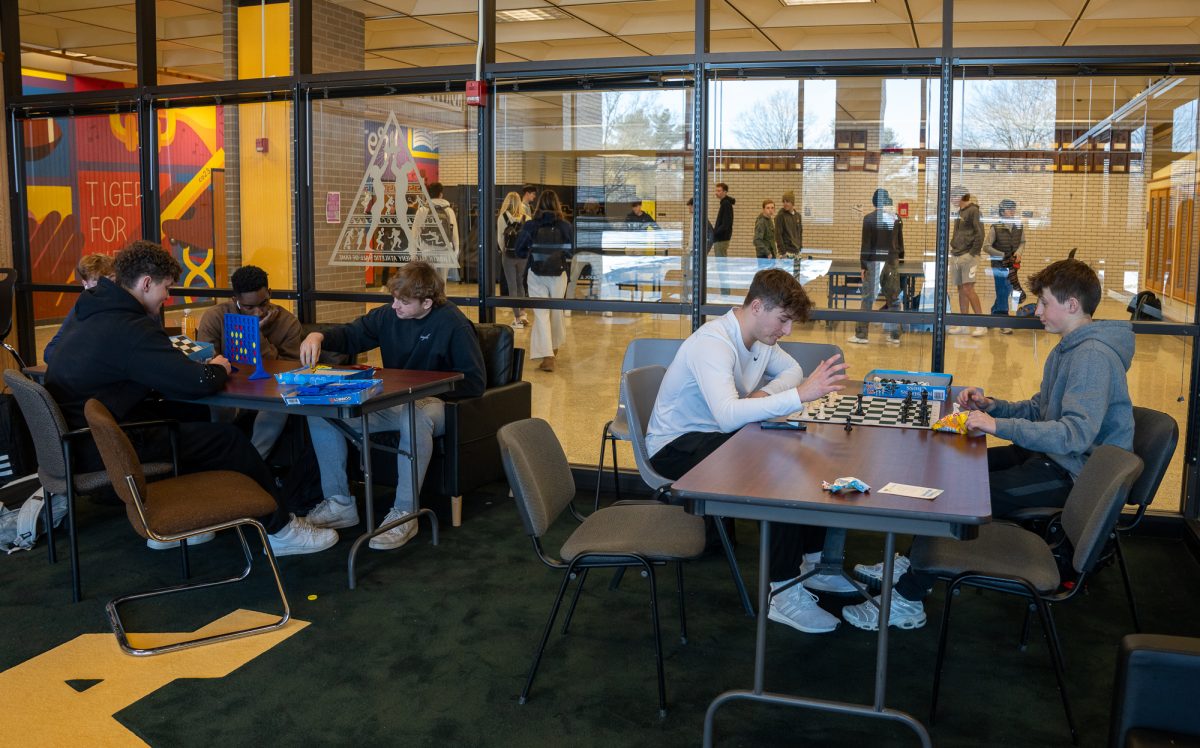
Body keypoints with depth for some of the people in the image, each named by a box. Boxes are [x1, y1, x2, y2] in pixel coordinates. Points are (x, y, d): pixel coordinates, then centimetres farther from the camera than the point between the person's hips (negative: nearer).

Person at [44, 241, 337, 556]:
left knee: (189, 415, 18)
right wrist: (218, 369, -2)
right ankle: (280, 530, 10)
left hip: (74, 437, 10)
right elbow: (198, 384, -26)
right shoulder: (130, 328, -22)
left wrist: (200, 367, 5)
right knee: (228, 438, -4)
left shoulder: (93, 316, 10)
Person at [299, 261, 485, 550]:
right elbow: (351, 335, 15)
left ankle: (404, 514, -28)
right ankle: (339, 504, 0)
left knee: (414, 418, -43)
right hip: (390, 402, 7)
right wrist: (319, 337, -8)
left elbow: (474, 383, -15)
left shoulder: (453, 325, -14)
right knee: (320, 411, -7)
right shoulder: (389, 315, 3)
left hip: (431, 403, -7)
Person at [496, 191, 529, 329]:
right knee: (521, 284, 18)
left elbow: (500, 238, -5)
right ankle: (522, 313, 15)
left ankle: (517, 318, 5)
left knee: (512, 286, 5)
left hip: (509, 255, -2)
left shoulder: (502, 217, -7)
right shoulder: (526, 218, -3)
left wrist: (504, 251, 11)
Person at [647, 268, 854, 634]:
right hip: (676, 446, -9)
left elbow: (791, 370, 18)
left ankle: (812, 562, 10)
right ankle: (783, 594, -20)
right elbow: (727, 414, -43)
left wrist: (765, 392, -6)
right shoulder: (713, 343, -27)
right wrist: (801, 393, -46)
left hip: (718, 435, 9)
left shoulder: (761, 336, 2)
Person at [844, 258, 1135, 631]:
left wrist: (999, 426, -34)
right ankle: (913, 563, 18)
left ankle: (908, 601, -8)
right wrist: (991, 405, 1)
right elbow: (1038, 409, 18)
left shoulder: (1093, 356, -21)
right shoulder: (1068, 349, 14)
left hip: (1073, 474, -11)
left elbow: (1076, 433, -32)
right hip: (1049, 456, 11)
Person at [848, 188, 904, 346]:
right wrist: (900, 256, 28)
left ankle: (861, 335, 2)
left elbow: (865, 243, -8)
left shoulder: (869, 218, -8)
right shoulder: (897, 219, 4)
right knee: (893, 299, 8)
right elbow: (900, 242, 13)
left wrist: (863, 265, -4)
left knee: (868, 298, 1)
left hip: (874, 262, -3)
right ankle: (895, 335, 12)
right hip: (892, 261, 4)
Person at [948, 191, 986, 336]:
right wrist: (954, 246, 11)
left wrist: (973, 252, -15)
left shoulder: (973, 210, -8)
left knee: (968, 289, -13)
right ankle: (964, 325, 12)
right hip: (956, 256, 8)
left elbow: (979, 233, -14)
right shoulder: (960, 212, 15)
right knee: (961, 290, 8)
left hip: (968, 256, -8)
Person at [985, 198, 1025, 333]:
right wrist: (1003, 255, -15)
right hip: (999, 265, -5)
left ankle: (994, 314, 32)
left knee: (1007, 292, 13)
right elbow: (986, 246, -9)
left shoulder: (1019, 227, 1)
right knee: (1003, 292, -4)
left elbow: (1022, 242, 14)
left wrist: (1018, 252, -7)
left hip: (1013, 265, 5)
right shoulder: (995, 228, -11)